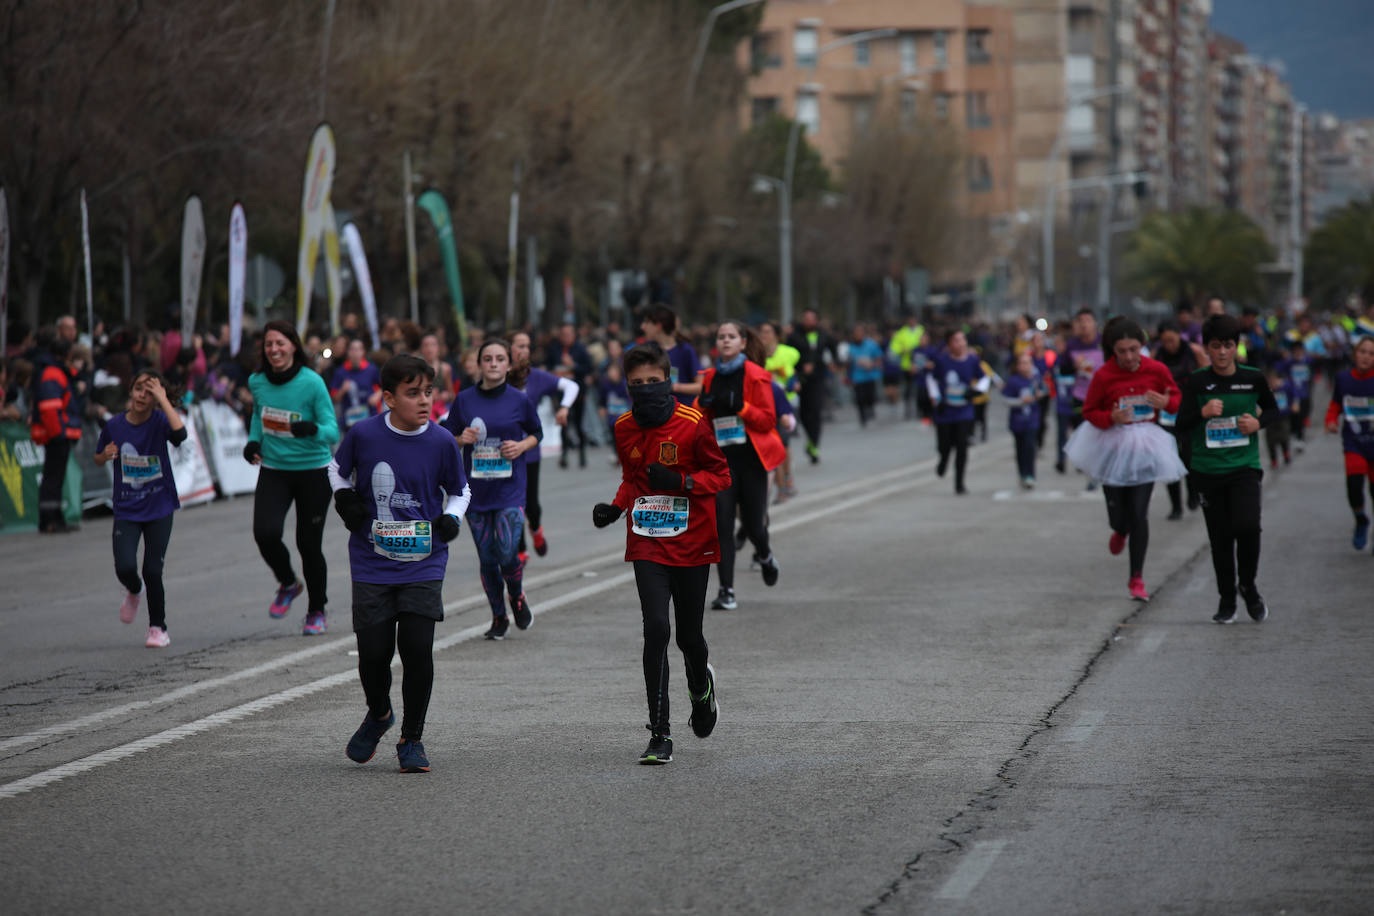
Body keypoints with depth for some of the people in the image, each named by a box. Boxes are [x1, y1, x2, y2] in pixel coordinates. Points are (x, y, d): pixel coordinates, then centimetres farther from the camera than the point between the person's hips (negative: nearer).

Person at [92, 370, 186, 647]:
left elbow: (180, 433, -33)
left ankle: (158, 628, 18)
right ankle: (134, 592, 24)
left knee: (152, 571, -3)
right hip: (126, 510, 1)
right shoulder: (115, 425, -3)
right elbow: (98, 459, 13)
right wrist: (106, 455, -11)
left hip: (159, 509, -1)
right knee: (125, 567, -14)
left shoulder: (160, 420, -9)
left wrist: (163, 399, -28)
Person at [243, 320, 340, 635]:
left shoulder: (312, 382, -14)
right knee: (265, 532, -18)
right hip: (273, 470, 3)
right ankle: (287, 584, 13)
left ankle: (317, 611, 23)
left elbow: (333, 431, -14)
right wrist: (254, 440, 5)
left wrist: (314, 429, -35)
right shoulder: (257, 382, 0)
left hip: (313, 471, -3)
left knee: (309, 543, 1)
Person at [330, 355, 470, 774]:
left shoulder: (441, 442, -4)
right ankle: (378, 715, 32)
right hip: (372, 564, 0)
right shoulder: (363, 434, -6)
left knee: (417, 648, -10)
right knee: (373, 651, -2)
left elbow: (459, 490, 12)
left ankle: (412, 739, 9)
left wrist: (452, 518, -6)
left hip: (424, 565, 0)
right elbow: (337, 468, 15)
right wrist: (343, 497, -4)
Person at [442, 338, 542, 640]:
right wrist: (461, 439, -10)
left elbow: (536, 433, 13)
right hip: (476, 488, 2)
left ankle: (517, 597, 19)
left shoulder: (519, 400, -1)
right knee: (487, 558, 5)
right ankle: (498, 618, 21)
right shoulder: (464, 400, 2)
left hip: (510, 488, -2)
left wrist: (521, 446, -7)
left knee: (507, 553, -12)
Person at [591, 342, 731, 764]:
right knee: (656, 629, -12)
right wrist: (615, 506, 0)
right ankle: (660, 735, -8)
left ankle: (701, 687, 45)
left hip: (691, 543, -2)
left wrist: (681, 482, -21)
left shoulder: (693, 423, -10)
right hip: (647, 544, 2)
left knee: (689, 636, 7)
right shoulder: (624, 429, 3)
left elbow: (721, 475, -4)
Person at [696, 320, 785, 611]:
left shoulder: (755, 376, -3)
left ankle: (765, 556, 39)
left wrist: (740, 407, -21)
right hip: (721, 459, 3)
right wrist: (703, 406, -6)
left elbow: (768, 419, -7)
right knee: (721, 524, -10)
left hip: (751, 458, -3)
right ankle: (726, 591, -8)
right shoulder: (710, 378, 10)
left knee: (754, 526, 3)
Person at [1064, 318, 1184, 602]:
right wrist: (1112, 417, -21)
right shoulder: (1103, 376, -11)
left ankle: (1136, 579, 7)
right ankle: (1120, 530, 48)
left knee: (1139, 514, -5)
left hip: (1145, 447, 0)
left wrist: (1166, 403, -14)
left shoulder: (1157, 370, -6)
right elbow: (1090, 411, -1)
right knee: (1118, 511, 6)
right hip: (1112, 445, 0)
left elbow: (1176, 399, 9)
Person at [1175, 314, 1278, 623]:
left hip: (1244, 466, 0)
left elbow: (1272, 409, 18)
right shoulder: (1197, 382, -2)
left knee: (1247, 525, -18)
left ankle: (1248, 586, 5)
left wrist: (1259, 422, -3)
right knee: (1220, 536, 5)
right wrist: (1203, 413, -23)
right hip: (1208, 469, 1)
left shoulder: (1252, 378, 1)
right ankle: (1226, 599, 21)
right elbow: (1182, 425, -5)